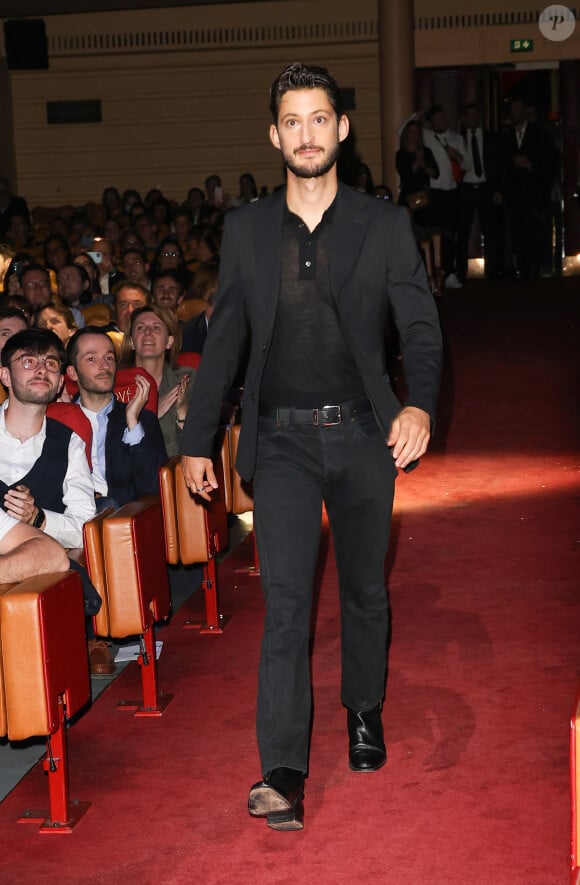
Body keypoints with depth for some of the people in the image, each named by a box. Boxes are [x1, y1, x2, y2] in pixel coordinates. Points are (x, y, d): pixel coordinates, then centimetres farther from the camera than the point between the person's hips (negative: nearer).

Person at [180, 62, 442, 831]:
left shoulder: (385, 225, 2)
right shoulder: (246, 229, 6)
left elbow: (420, 326, -3)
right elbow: (224, 339, 10)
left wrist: (421, 402, -23)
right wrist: (197, 439, 9)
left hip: (363, 435, 1)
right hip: (282, 436, 0)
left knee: (365, 590, 15)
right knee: (286, 597, -11)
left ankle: (364, 712, 39)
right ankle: (283, 775, -12)